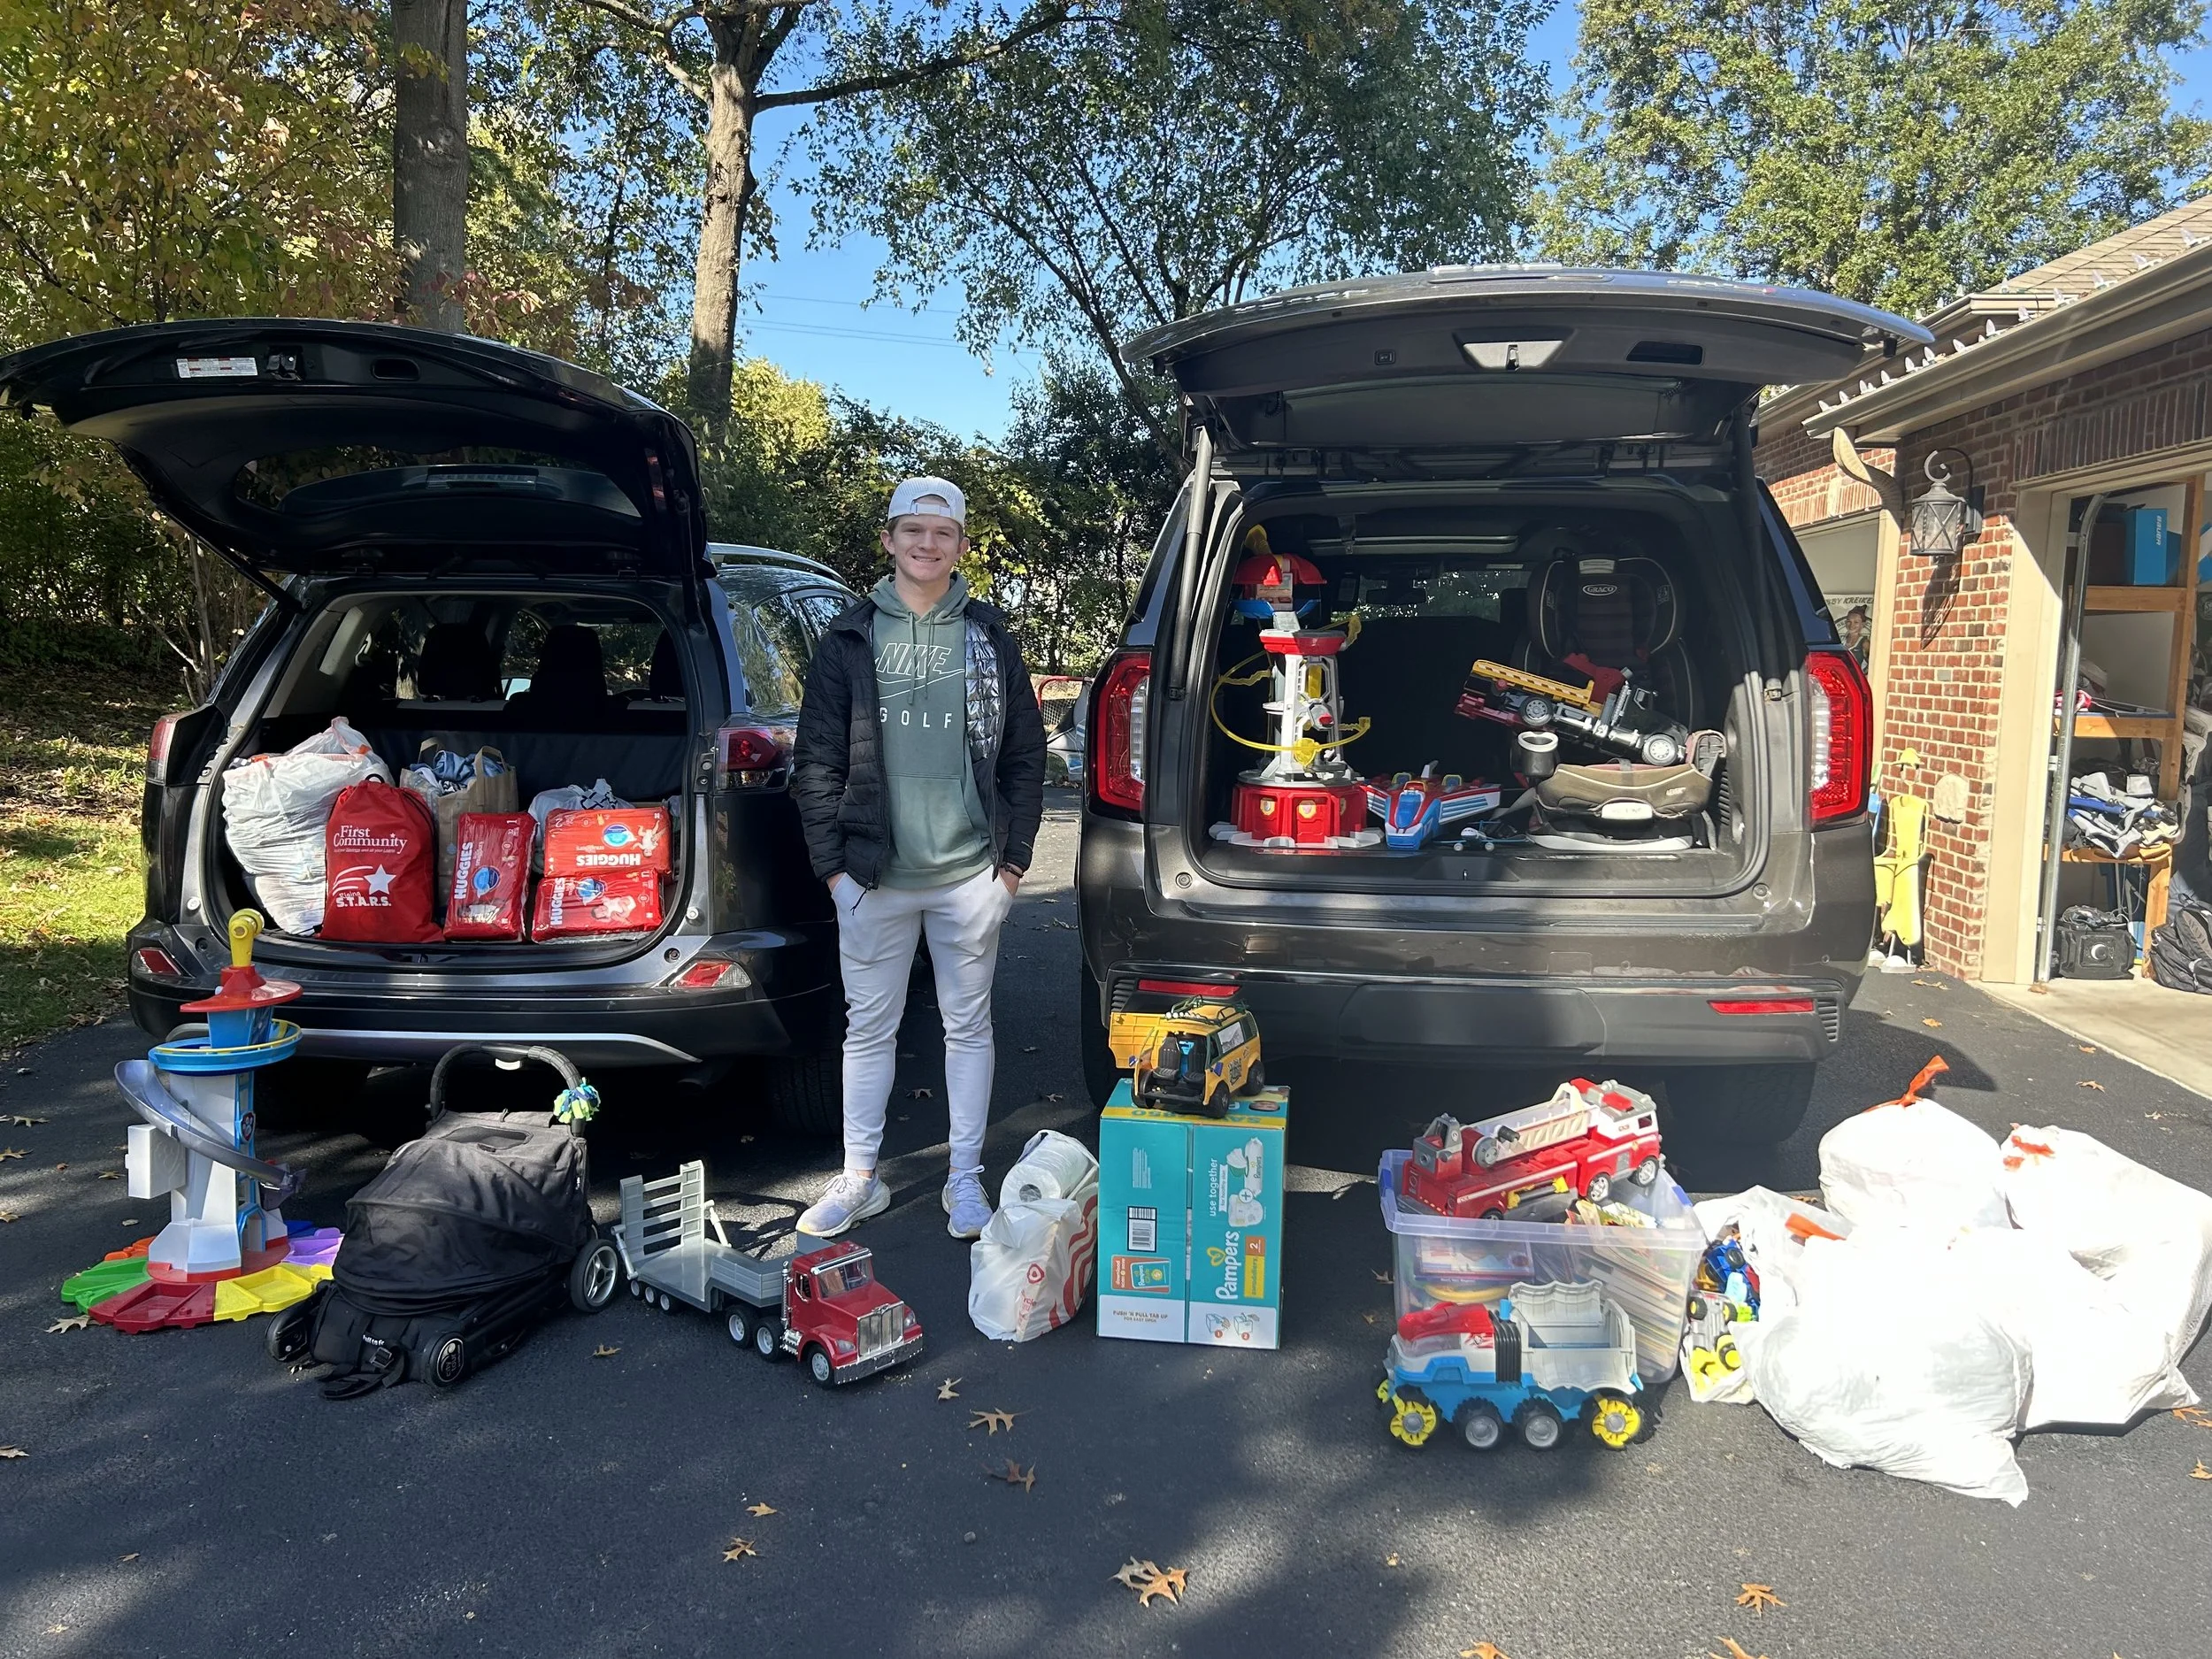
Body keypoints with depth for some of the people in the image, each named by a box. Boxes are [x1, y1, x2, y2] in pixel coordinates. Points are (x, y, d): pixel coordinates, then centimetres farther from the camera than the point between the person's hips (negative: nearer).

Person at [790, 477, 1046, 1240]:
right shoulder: (851, 638, 4)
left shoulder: (989, 639, 7)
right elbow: (816, 758, 3)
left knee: (968, 1025, 9)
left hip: (970, 871, 0)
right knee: (868, 1027, 9)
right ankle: (859, 1179, 23)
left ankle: (965, 1179, 22)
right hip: (874, 873, 0)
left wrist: (1014, 855, 3)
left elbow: (1025, 754, 8)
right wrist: (831, 858, -2)